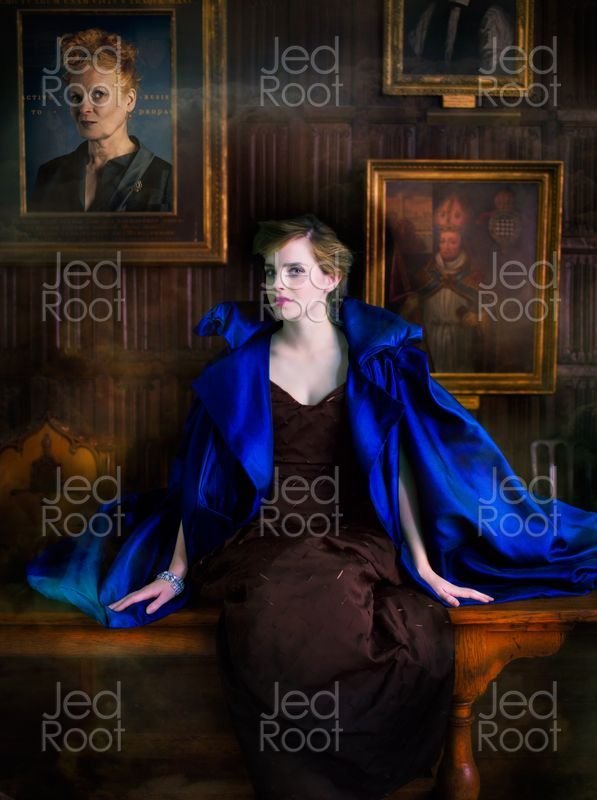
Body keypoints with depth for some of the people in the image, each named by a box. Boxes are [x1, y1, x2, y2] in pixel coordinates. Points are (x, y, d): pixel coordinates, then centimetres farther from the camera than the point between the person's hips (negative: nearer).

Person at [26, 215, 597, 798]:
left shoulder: (375, 358, 6)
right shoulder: (242, 365, 8)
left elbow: (398, 465, 2)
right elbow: (201, 474, 8)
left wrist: (426, 568, -5)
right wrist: (175, 573, 5)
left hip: (354, 535, 0)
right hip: (268, 536, 0)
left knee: (423, 650, -32)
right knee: (274, 635, -35)